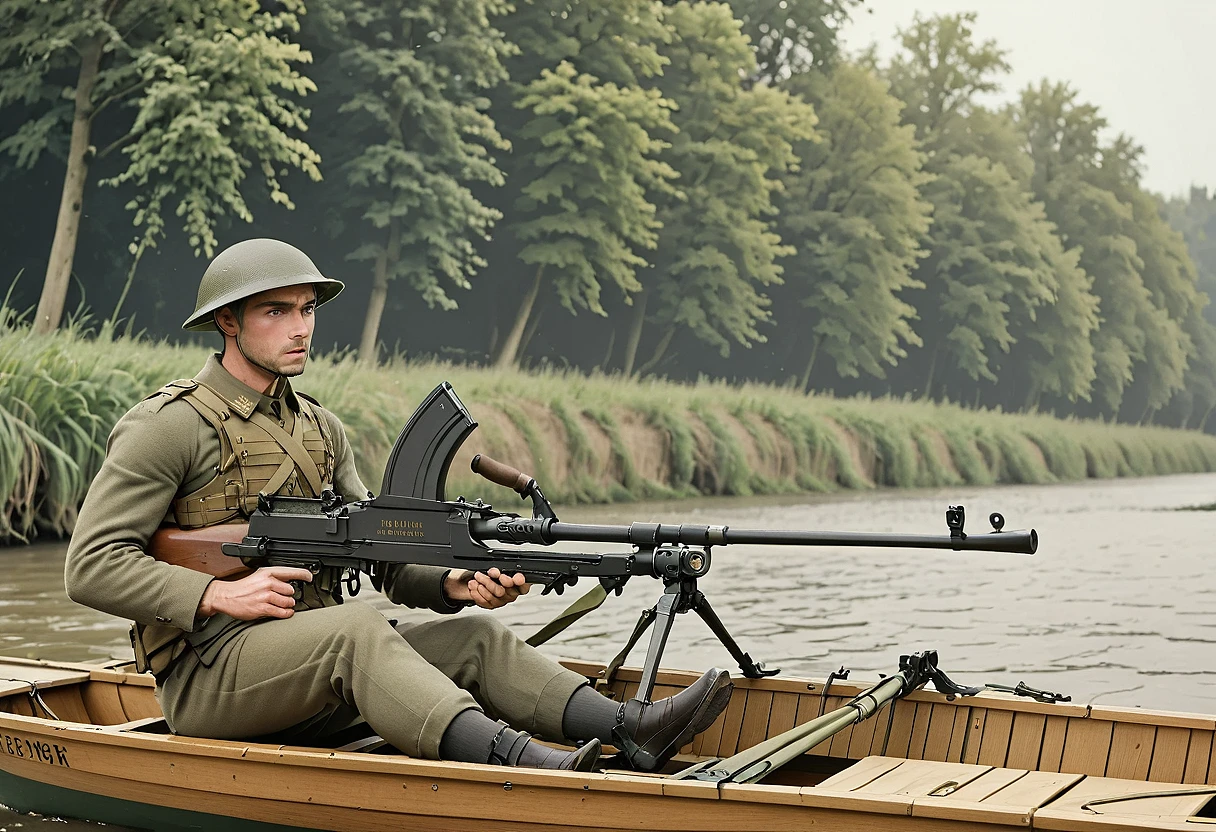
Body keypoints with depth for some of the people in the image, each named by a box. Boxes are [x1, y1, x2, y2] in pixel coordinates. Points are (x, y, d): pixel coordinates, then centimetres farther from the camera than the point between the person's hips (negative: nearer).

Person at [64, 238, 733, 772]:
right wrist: (220, 596, -22)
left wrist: (453, 583, -11)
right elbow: (91, 567, -13)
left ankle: (631, 730, -24)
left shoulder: (320, 429, 15)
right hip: (208, 676, -8)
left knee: (473, 637, -7)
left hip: (311, 672, 8)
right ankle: (518, 761, -53)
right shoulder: (170, 426, -9)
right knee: (354, 629, -34)